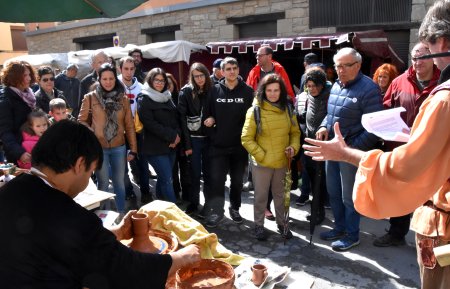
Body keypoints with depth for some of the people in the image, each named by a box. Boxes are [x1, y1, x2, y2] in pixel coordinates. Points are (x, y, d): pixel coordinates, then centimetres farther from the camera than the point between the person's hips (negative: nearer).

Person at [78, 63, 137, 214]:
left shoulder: (123, 98, 3)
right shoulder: (90, 97, -3)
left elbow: (129, 125, 4)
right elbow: (82, 120, 3)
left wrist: (133, 149, 3)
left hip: (119, 147, 2)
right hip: (98, 148, -2)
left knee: (119, 182, 13)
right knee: (103, 183, 7)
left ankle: (122, 213, 29)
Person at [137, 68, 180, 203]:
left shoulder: (167, 97, 15)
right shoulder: (144, 99, -6)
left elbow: (175, 118, 13)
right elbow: (149, 123, -15)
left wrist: (177, 135, -6)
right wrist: (171, 136, -15)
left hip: (171, 145, 7)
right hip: (155, 147, -7)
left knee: (163, 179, 15)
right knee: (167, 180, -7)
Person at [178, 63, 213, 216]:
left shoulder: (211, 90, 5)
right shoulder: (186, 92, -4)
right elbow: (182, 118, -7)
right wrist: (186, 143, -11)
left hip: (209, 138, 2)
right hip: (194, 138, -2)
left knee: (208, 172, 9)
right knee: (195, 173, 5)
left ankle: (208, 204, 21)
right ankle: (193, 203, 22)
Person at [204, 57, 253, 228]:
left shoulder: (247, 91, -1)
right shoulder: (215, 90, 1)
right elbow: (208, 113, 5)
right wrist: (212, 135, -6)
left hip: (240, 145, 0)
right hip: (218, 145, 0)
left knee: (237, 179, 13)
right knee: (217, 179, -2)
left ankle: (234, 208, 31)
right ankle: (216, 212, 12)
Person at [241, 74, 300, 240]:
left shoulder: (288, 109, 3)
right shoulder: (255, 110, -10)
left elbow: (295, 132, 11)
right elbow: (246, 138, -10)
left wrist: (294, 147, -7)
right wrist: (261, 155, -15)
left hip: (283, 162, 4)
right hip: (262, 163, -3)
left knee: (280, 195, 18)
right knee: (261, 196, 10)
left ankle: (282, 224, 35)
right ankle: (259, 225, 28)